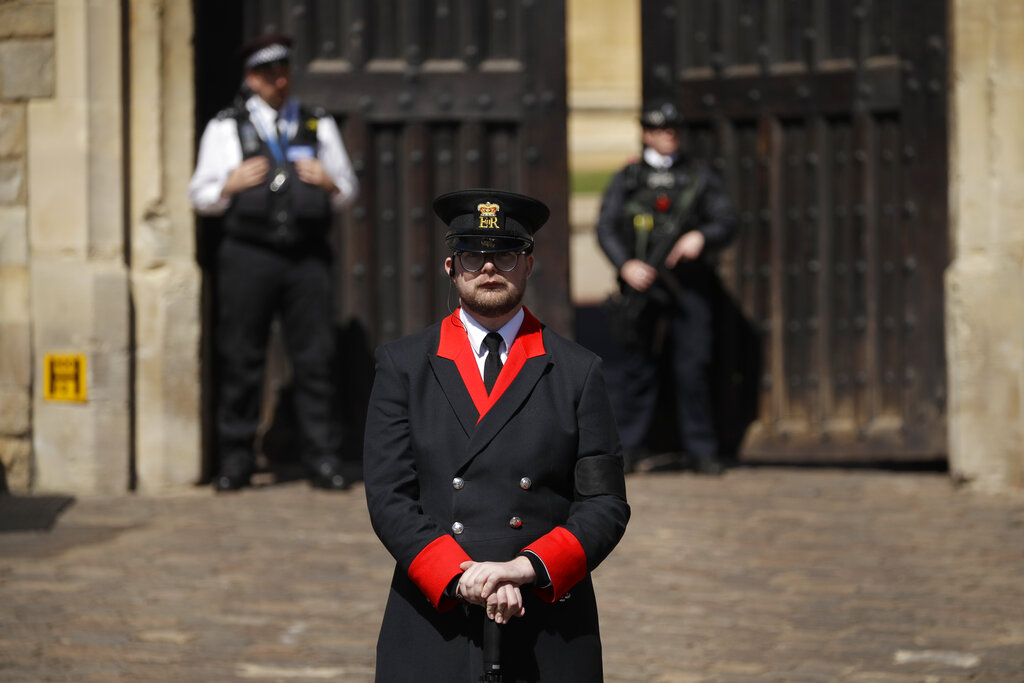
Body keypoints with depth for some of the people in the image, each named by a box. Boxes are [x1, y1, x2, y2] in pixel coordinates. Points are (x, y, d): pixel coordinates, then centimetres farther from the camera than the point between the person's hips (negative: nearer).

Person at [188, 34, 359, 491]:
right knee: (240, 361, -2)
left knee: (315, 359, -3)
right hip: (249, 256, -1)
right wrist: (231, 185, -9)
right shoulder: (225, 128, 11)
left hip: (307, 255, 1)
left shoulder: (318, 125, 17)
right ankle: (234, 461, 4)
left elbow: (348, 192, 20)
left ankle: (322, 459, 0)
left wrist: (329, 183, -2)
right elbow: (200, 197, 10)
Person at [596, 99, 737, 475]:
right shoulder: (627, 179, 9)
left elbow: (726, 221, 6)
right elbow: (606, 227, 1)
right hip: (642, 286, 0)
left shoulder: (699, 176, 11)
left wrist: (701, 237, -16)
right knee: (637, 367, 1)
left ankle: (701, 449, 1)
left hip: (687, 288, 0)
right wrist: (626, 265, -16)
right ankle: (629, 446, 8)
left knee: (693, 369, -5)